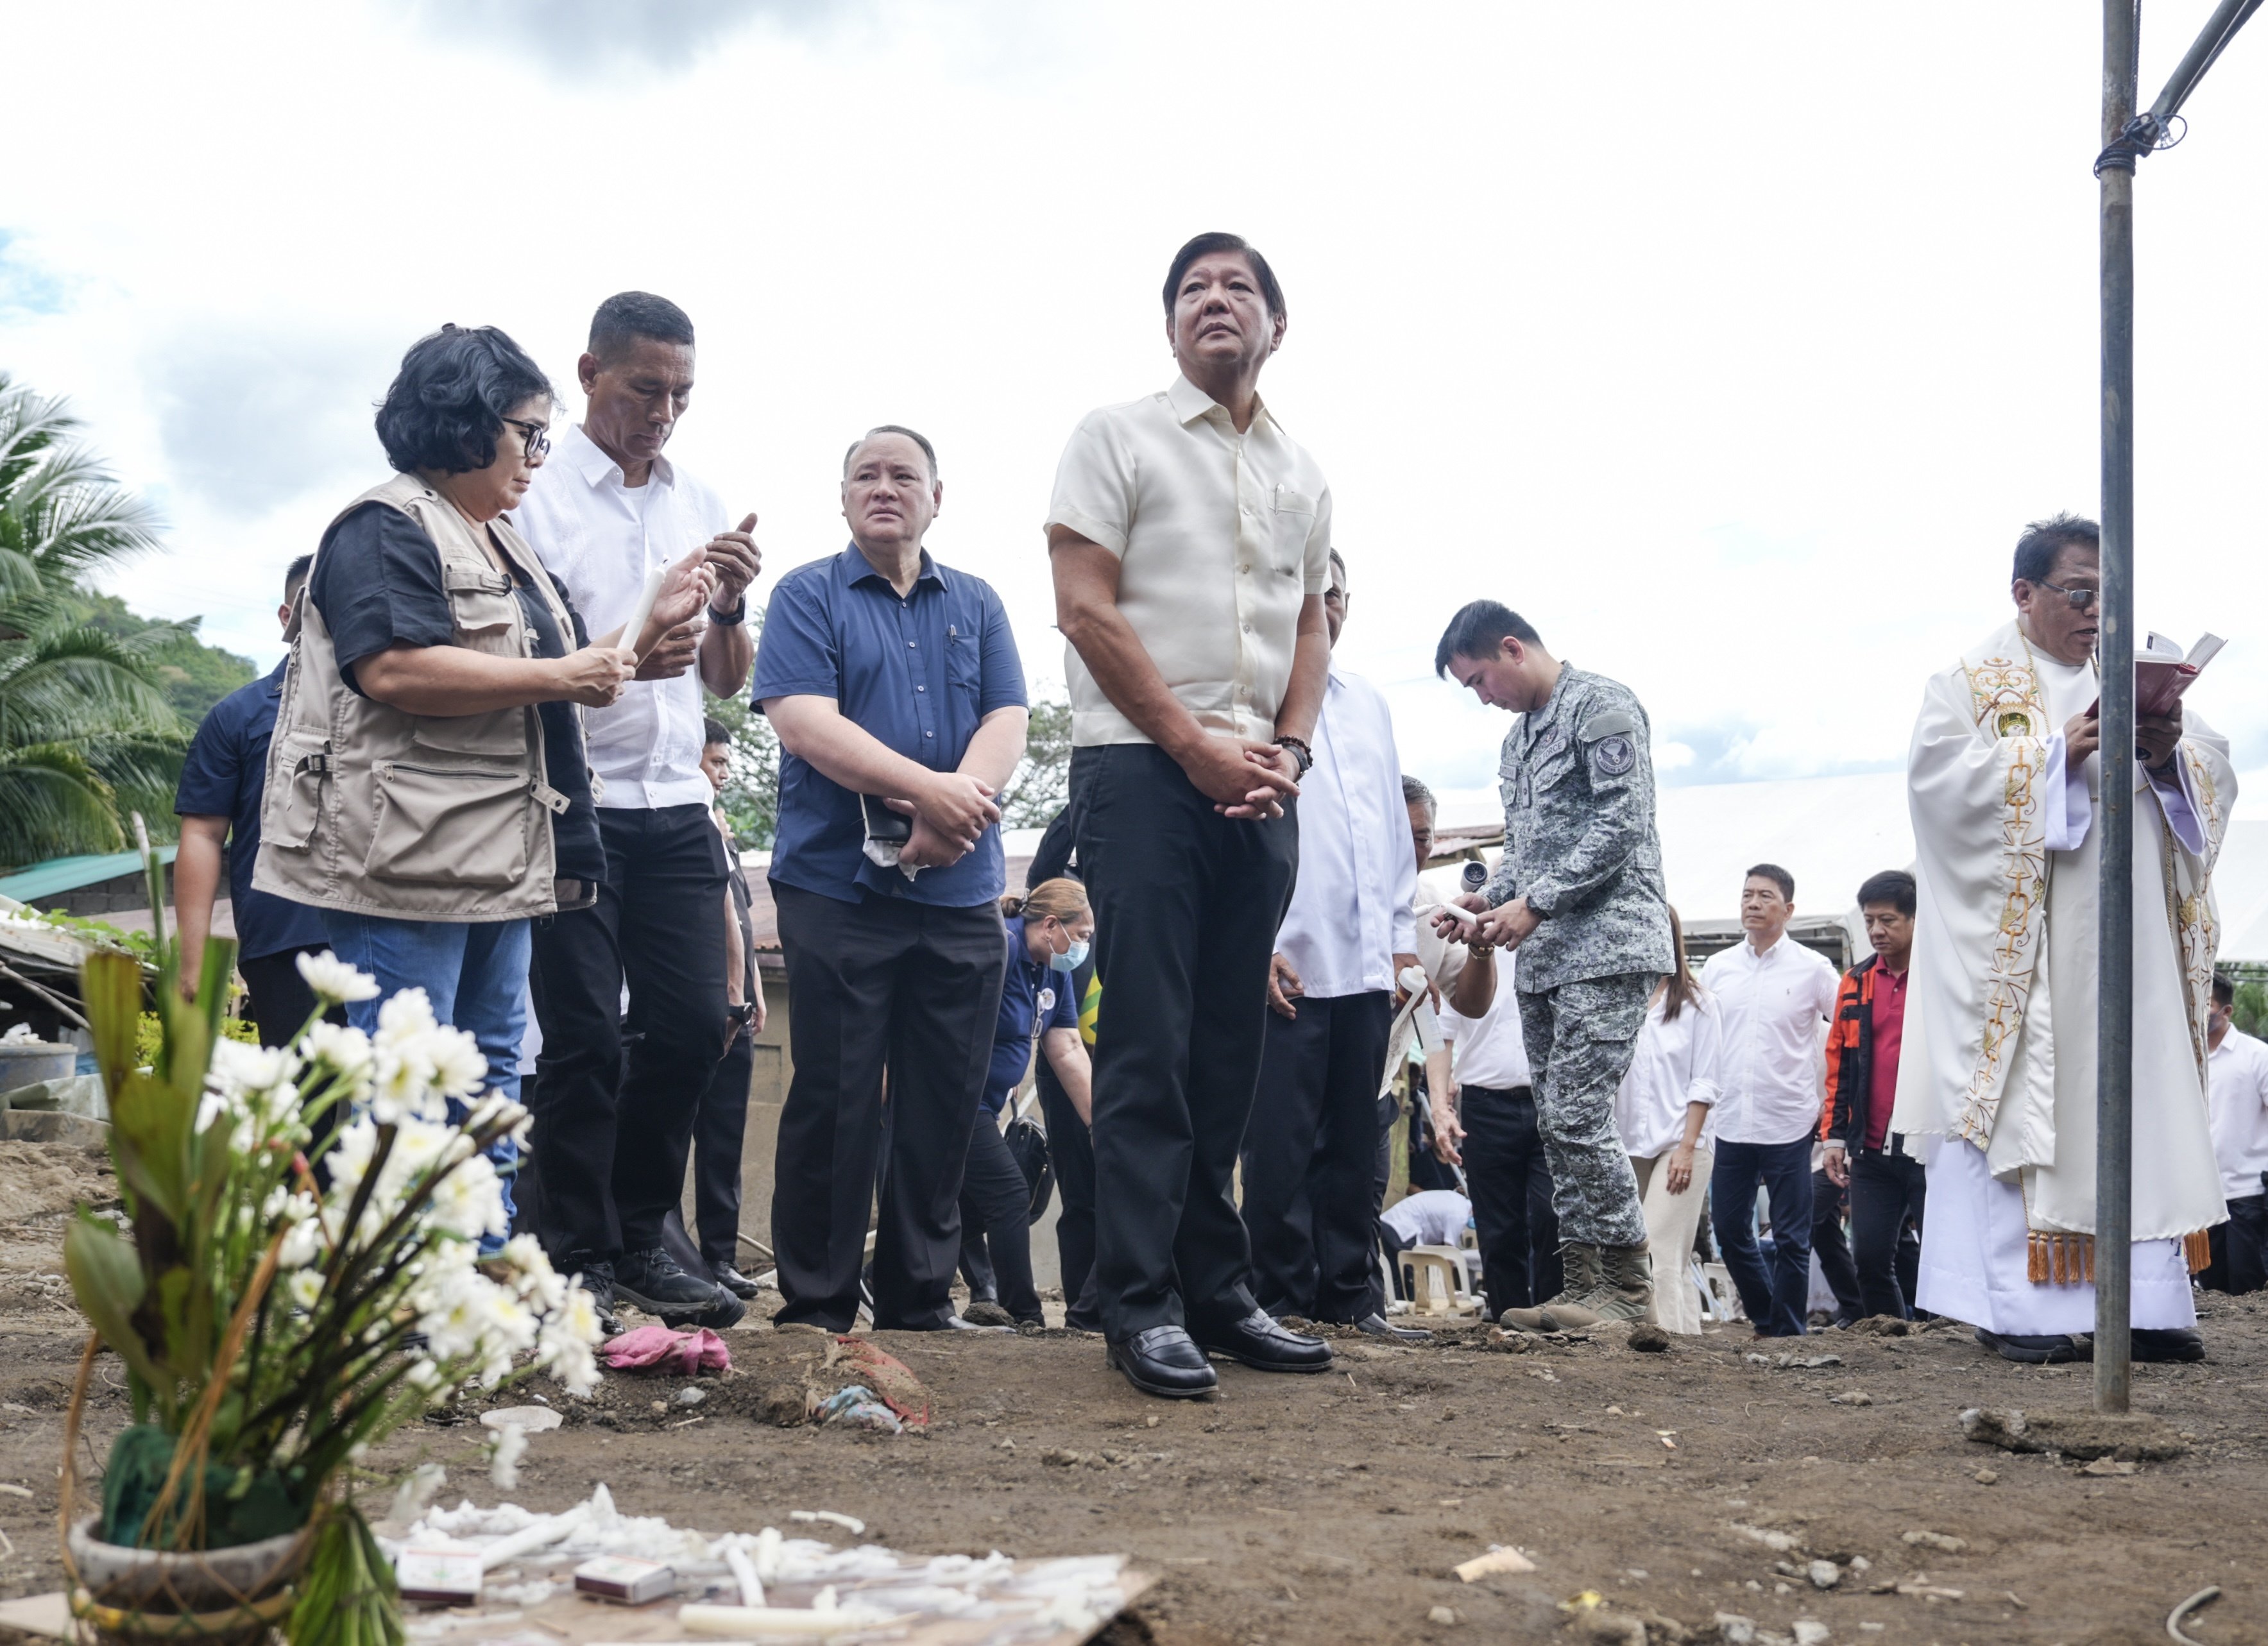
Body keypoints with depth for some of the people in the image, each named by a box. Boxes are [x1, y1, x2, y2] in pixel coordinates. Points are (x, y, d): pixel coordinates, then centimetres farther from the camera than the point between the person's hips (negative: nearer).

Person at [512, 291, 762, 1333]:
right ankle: (577, 1258, 7)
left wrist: (730, 611, -5)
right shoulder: (536, 497, -3)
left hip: (676, 806, 5)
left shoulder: (702, 508, 14)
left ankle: (638, 1242, 18)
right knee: (586, 1042, -4)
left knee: (692, 1026, 3)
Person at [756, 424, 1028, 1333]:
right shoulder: (807, 596, 5)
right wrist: (927, 790, -19)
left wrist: (957, 808, -16)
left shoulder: (977, 604, 16)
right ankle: (815, 1307, 7)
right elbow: (806, 723, -9)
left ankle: (922, 1302, 15)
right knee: (835, 1101, -2)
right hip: (837, 883, -3)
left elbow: (1006, 724, 5)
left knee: (945, 1106, 5)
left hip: (960, 890, 4)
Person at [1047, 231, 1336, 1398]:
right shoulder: (1119, 438, 3)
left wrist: (1285, 751, -1)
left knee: (1228, 1048, 7)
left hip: (1260, 785, 5)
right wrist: (1197, 745, -10)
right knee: (1147, 1047, -8)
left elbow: (1310, 626, 18)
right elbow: (1085, 609, -6)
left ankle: (1216, 1291, 14)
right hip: (1142, 769, -5)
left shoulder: (1301, 475, 18)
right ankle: (1139, 1305, -4)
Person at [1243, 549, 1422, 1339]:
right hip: (1289, 964, -6)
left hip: (1366, 965, 6)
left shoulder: (1368, 703, 19)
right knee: (1282, 1144, -3)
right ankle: (1282, 1299, 5)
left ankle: (1350, 1294, 15)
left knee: (1354, 1142, 9)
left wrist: (1403, 939, 15)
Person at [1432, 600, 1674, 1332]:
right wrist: (1490, 898, 6)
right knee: (1557, 1124, 7)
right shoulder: (1518, 738, 21)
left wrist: (1536, 903, -15)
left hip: (1606, 947, -9)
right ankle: (1583, 1284, 11)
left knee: (1576, 1114, -14)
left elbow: (1623, 823, -14)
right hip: (1545, 959, 9)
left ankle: (1630, 1290, -5)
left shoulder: (1601, 706, -5)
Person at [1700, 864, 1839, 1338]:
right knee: (1729, 1228, 8)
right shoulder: (1718, 967, 8)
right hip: (1729, 1122, 4)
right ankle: (1768, 1318, 26)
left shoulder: (1812, 968, -1)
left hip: (1789, 1124, -4)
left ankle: (1788, 1333, 13)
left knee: (1790, 1238, 2)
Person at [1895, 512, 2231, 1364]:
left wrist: (2169, 752, -10)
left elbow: (2213, 779, 13)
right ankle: (2022, 1310, -4)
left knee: (2142, 1109, 0)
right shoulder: (1972, 683, 6)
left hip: (2130, 941, 5)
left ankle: (2147, 1304, 3)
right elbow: (1943, 780, -10)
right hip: (2021, 949, -5)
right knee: (2022, 1110, -8)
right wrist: (2061, 754, -16)